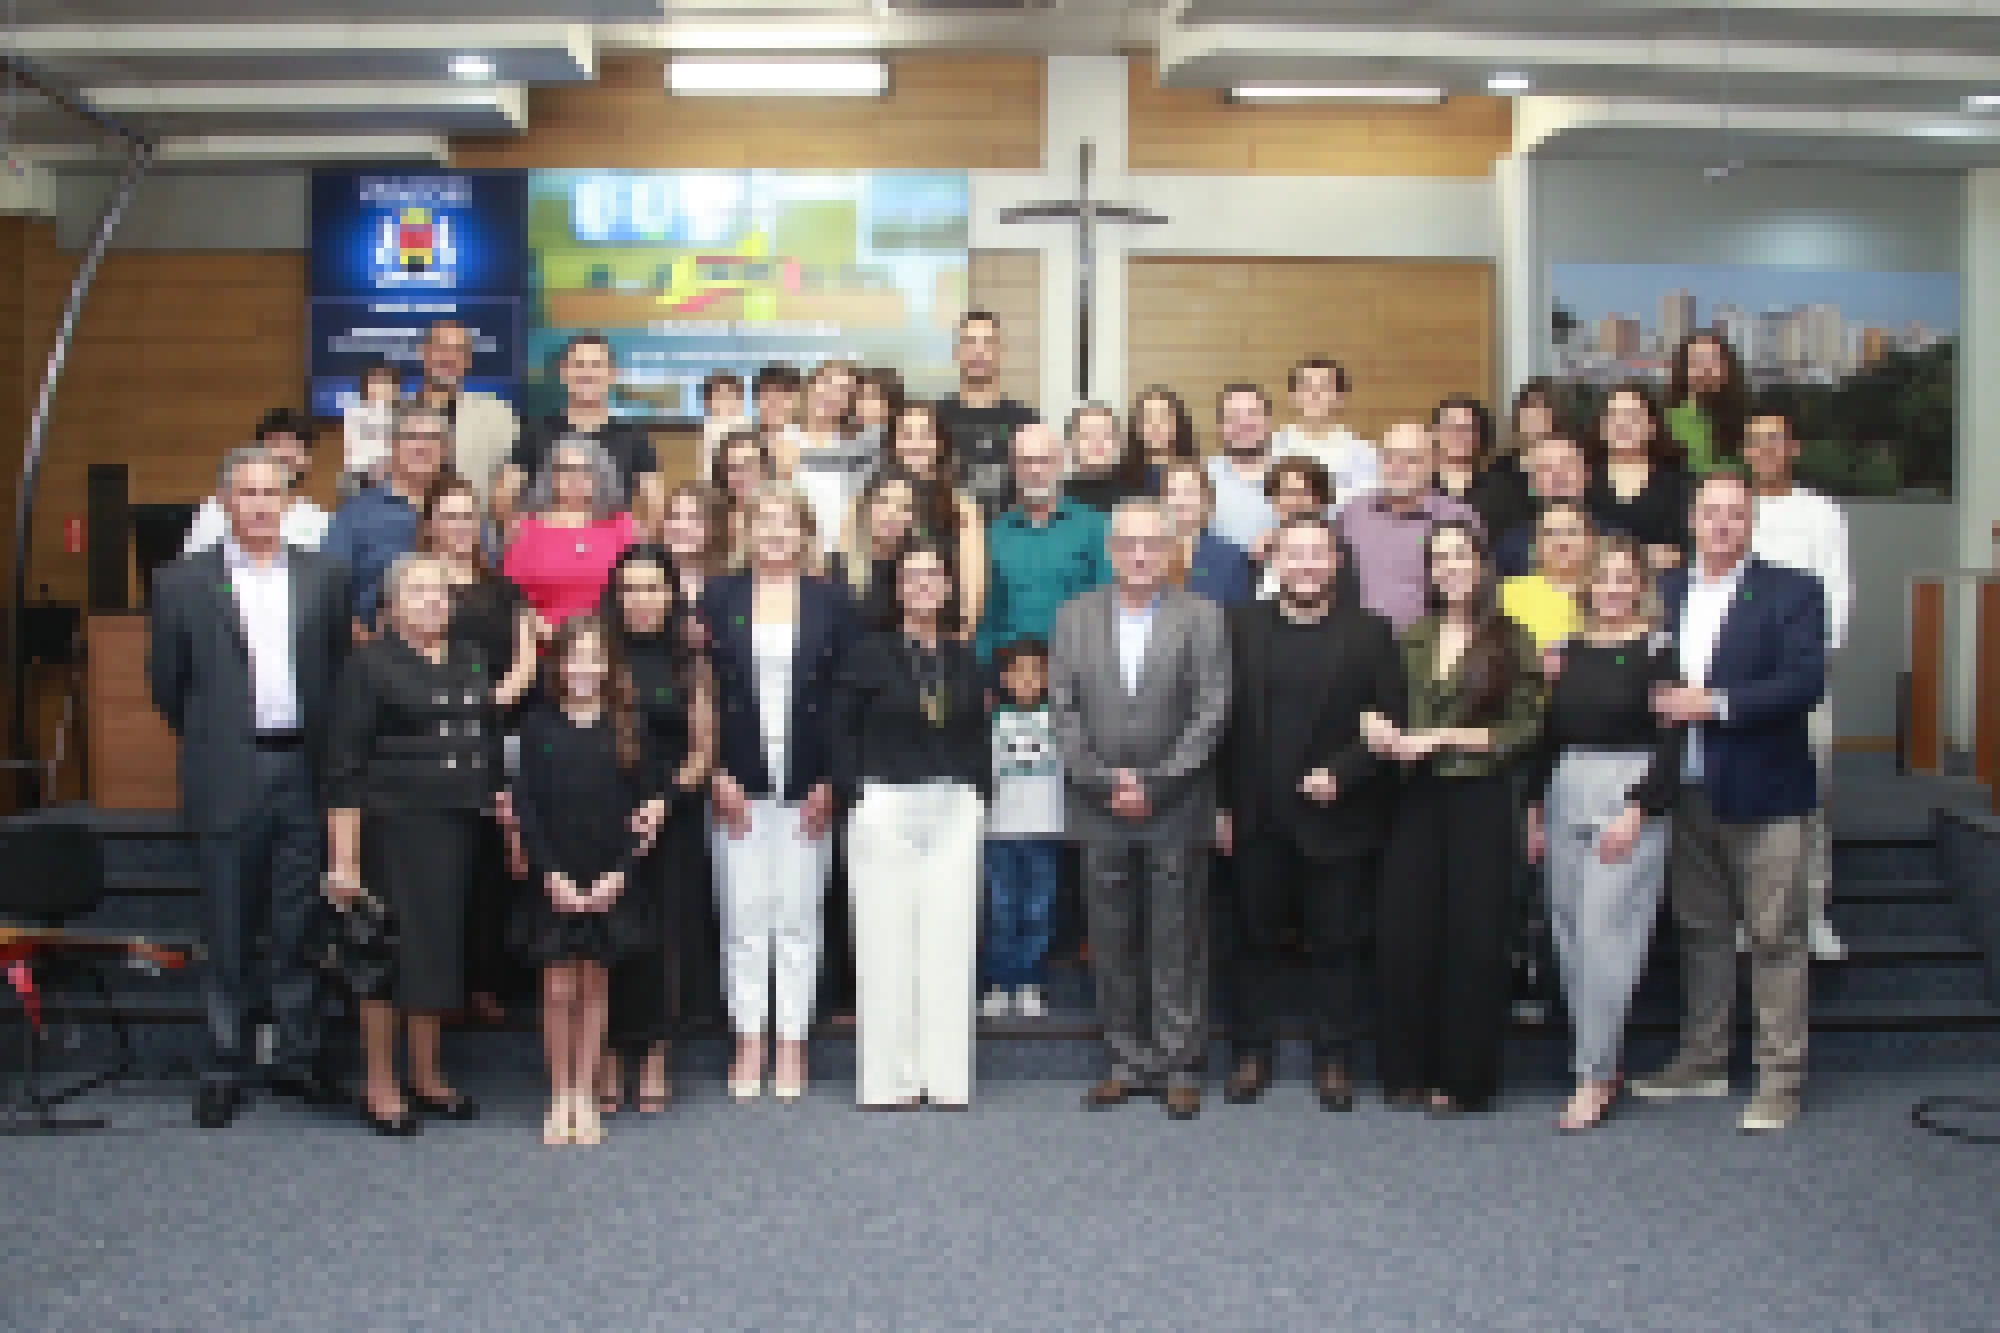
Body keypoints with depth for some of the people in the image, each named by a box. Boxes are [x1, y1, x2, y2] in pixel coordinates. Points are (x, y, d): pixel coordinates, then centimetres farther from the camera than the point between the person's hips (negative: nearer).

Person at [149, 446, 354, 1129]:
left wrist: (326, 747, 7)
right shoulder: (182, 582, 1)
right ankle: (225, 1066, 16)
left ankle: (298, 1055, 18)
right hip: (228, 780, -1)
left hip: (306, 771, 1)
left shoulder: (325, 576, 6)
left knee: (300, 924, 7)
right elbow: (167, 681, 6)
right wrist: (208, 742, 9)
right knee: (227, 929, 6)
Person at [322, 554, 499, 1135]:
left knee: (443, 950, 10)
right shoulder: (370, 665, -4)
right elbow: (344, 768, -8)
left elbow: (492, 745, 19)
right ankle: (379, 1083, 13)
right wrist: (343, 858, -13)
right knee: (393, 950, -1)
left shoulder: (472, 662, 13)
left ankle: (427, 1076, 24)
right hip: (395, 826, -5)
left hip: (462, 828, 5)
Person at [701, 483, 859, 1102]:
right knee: (742, 917, 4)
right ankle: (748, 1047, 13)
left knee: (798, 918, 4)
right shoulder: (719, 598, 5)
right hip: (738, 785, 1)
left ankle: (792, 1050, 13)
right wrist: (717, 775, -5)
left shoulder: (830, 602, 4)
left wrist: (830, 781, -4)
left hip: (808, 787, 0)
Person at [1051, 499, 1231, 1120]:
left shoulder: (1201, 617, -1)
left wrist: (1154, 783, -10)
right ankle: (1127, 1060, 19)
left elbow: (1211, 711, -6)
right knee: (1111, 941, 8)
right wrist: (1104, 780, -7)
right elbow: (1063, 709, 3)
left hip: (1176, 808, -2)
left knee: (1178, 940, 3)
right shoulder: (1075, 617, 6)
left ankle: (1180, 1063, 13)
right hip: (1100, 809, 2)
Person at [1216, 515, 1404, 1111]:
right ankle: (1253, 1053, 23)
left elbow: (1389, 723, -3)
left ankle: (1334, 1060, 18)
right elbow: (1224, 718, 4)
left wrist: (1340, 774, -15)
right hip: (1257, 820, 2)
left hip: (1335, 818, -1)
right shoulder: (1242, 626, 4)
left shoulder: (1369, 633, -1)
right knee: (1257, 938, 11)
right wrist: (1222, 804, 0)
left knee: (1337, 943, 6)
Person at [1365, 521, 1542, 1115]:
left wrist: (1444, 737, -12)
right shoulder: (1413, 636, 10)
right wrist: (1384, 732, -7)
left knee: (1473, 934, 2)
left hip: (1480, 799, -3)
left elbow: (1524, 726, -5)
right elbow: (1392, 709, 15)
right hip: (1417, 799, 3)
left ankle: (1463, 1076, 12)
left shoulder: (1509, 640, -2)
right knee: (1403, 929, 0)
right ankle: (1406, 1070, 13)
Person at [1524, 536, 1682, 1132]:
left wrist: (1637, 810, -16)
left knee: (1603, 937, -9)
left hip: (1630, 804, -6)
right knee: (1570, 937, 7)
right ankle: (1600, 1061, 19)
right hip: (1566, 801, 6)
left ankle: (1594, 1078, -2)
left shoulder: (1657, 652, -5)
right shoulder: (1570, 651, 11)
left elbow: (1670, 745, -9)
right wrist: (1534, 809, 12)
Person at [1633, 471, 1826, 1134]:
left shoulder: (1790, 592, -4)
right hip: (1687, 792, 5)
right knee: (1701, 929, 15)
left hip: (1763, 793, -5)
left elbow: (1805, 681, -15)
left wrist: (1717, 703, -20)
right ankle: (1704, 1059, 27)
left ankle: (1781, 1078, 8)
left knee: (1775, 936, 1)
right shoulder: (1661, 589, 10)